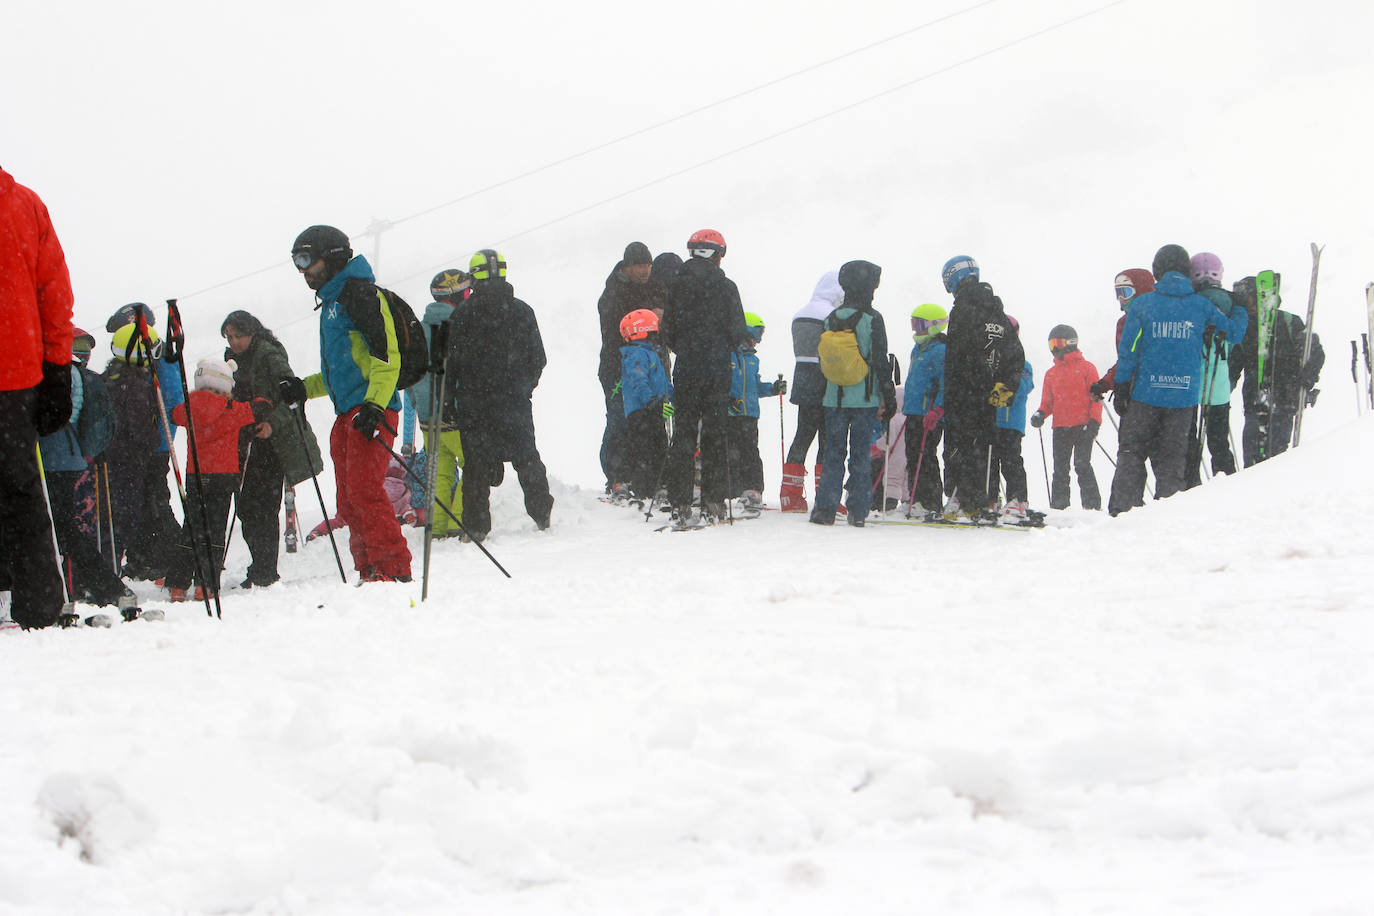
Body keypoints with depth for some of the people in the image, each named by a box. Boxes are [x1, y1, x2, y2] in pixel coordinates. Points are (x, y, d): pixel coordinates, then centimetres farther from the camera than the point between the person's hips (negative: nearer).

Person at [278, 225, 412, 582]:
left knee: (363, 491, -17)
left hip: (373, 410, -10)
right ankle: (370, 572, 7)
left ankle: (394, 570, -17)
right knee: (348, 501, 6)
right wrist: (305, 388, 23)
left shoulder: (360, 293, -7)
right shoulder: (331, 301, 24)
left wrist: (374, 405, -26)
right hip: (347, 413, 10)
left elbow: (386, 356, -16)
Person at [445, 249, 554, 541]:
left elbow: (452, 360, -6)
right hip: (515, 401, 2)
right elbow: (537, 358, 6)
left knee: (476, 463, 2)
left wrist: (448, 398, 2)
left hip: (473, 402, -2)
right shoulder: (521, 311, 1)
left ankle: (476, 526, -1)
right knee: (527, 458, 13)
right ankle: (542, 515, 15)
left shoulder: (464, 313, -6)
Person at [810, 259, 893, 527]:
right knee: (860, 454, 2)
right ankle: (858, 511, 2)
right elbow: (880, 361, -8)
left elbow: (823, 360, 11)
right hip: (865, 398, -3)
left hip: (835, 398, 3)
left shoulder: (832, 319, 5)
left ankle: (825, 507, 2)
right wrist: (888, 397, -1)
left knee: (833, 454, 8)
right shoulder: (872, 319, -8)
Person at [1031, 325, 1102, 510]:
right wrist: (1040, 414, -1)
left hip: (1083, 427, -5)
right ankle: (1058, 506, 6)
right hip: (1060, 429, 5)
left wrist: (1094, 422, -9)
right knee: (1060, 469, 3)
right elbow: (1048, 402, 21)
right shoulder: (1051, 373, 17)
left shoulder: (1086, 368, 4)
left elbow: (1096, 398, 1)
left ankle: (1092, 504, -7)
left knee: (1082, 466, -11)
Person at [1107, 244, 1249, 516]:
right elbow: (1234, 331, 12)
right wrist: (1240, 309, 32)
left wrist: (1121, 388, 5)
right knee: (1171, 456, 10)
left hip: (1146, 392, -1)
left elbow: (1128, 351, -2)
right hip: (1184, 394, 1)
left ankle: (1121, 510, -3)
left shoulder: (1143, 304, -3)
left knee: (1131, 452, 6)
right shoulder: (1201, 305, 1)